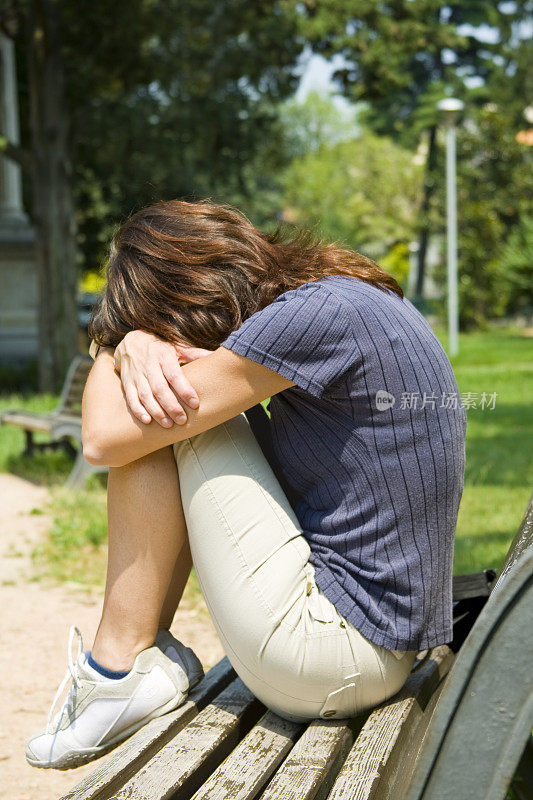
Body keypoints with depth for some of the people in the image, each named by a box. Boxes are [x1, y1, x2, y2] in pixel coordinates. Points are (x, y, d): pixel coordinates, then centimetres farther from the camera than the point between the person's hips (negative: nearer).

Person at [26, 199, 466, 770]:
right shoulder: (351, 300, 11)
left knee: (155, 425, -6)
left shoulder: (317, 313, -18)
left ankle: (119, 672, 0)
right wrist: (138, 341, -7)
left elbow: (105, 438, -17)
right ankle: (152, 653, 12)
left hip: (329, 651, -10)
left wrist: (115, 342, 3)